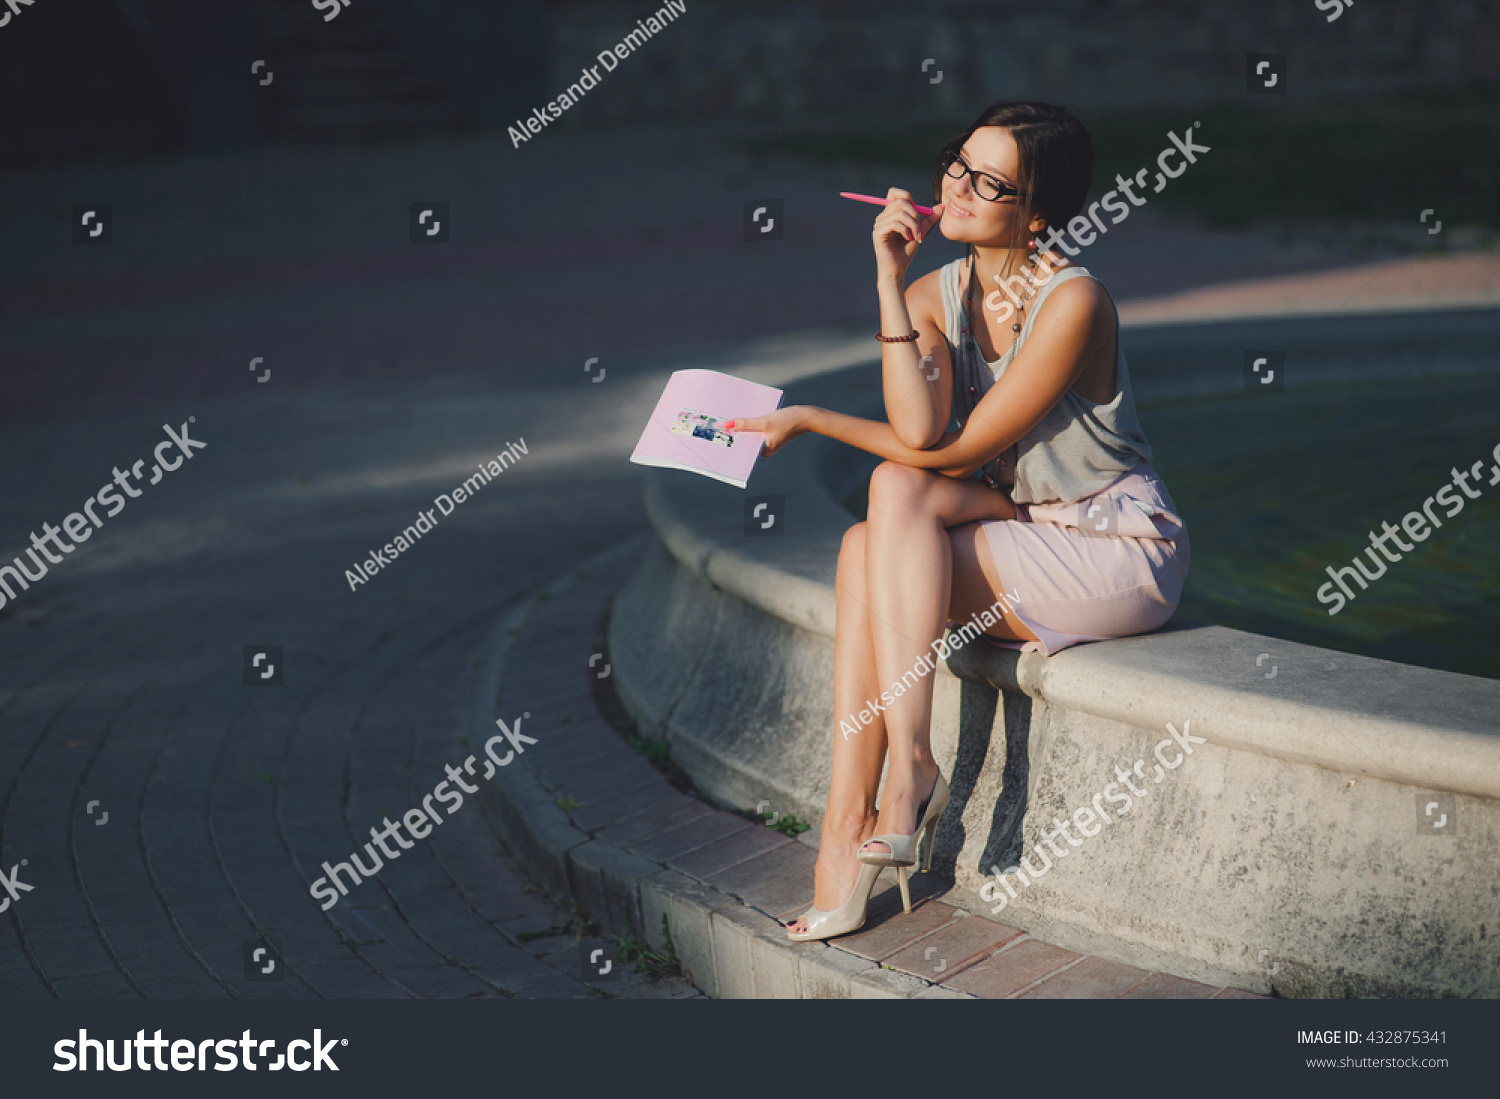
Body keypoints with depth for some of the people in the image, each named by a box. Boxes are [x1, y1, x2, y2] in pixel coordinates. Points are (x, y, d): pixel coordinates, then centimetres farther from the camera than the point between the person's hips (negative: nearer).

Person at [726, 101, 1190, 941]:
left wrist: (812, 419, -9)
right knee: (867, 550, -21)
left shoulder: (1072, 301, -19)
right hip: (1025, 534, 6)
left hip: (1122, 556, -6)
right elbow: (919, 431, -15)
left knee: (899, 489, -23)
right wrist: (890, 280, -17)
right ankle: (847, 847, -24)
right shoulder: (935, 295, 3)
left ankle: (912, 765, -22)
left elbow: (957, 451, -17)